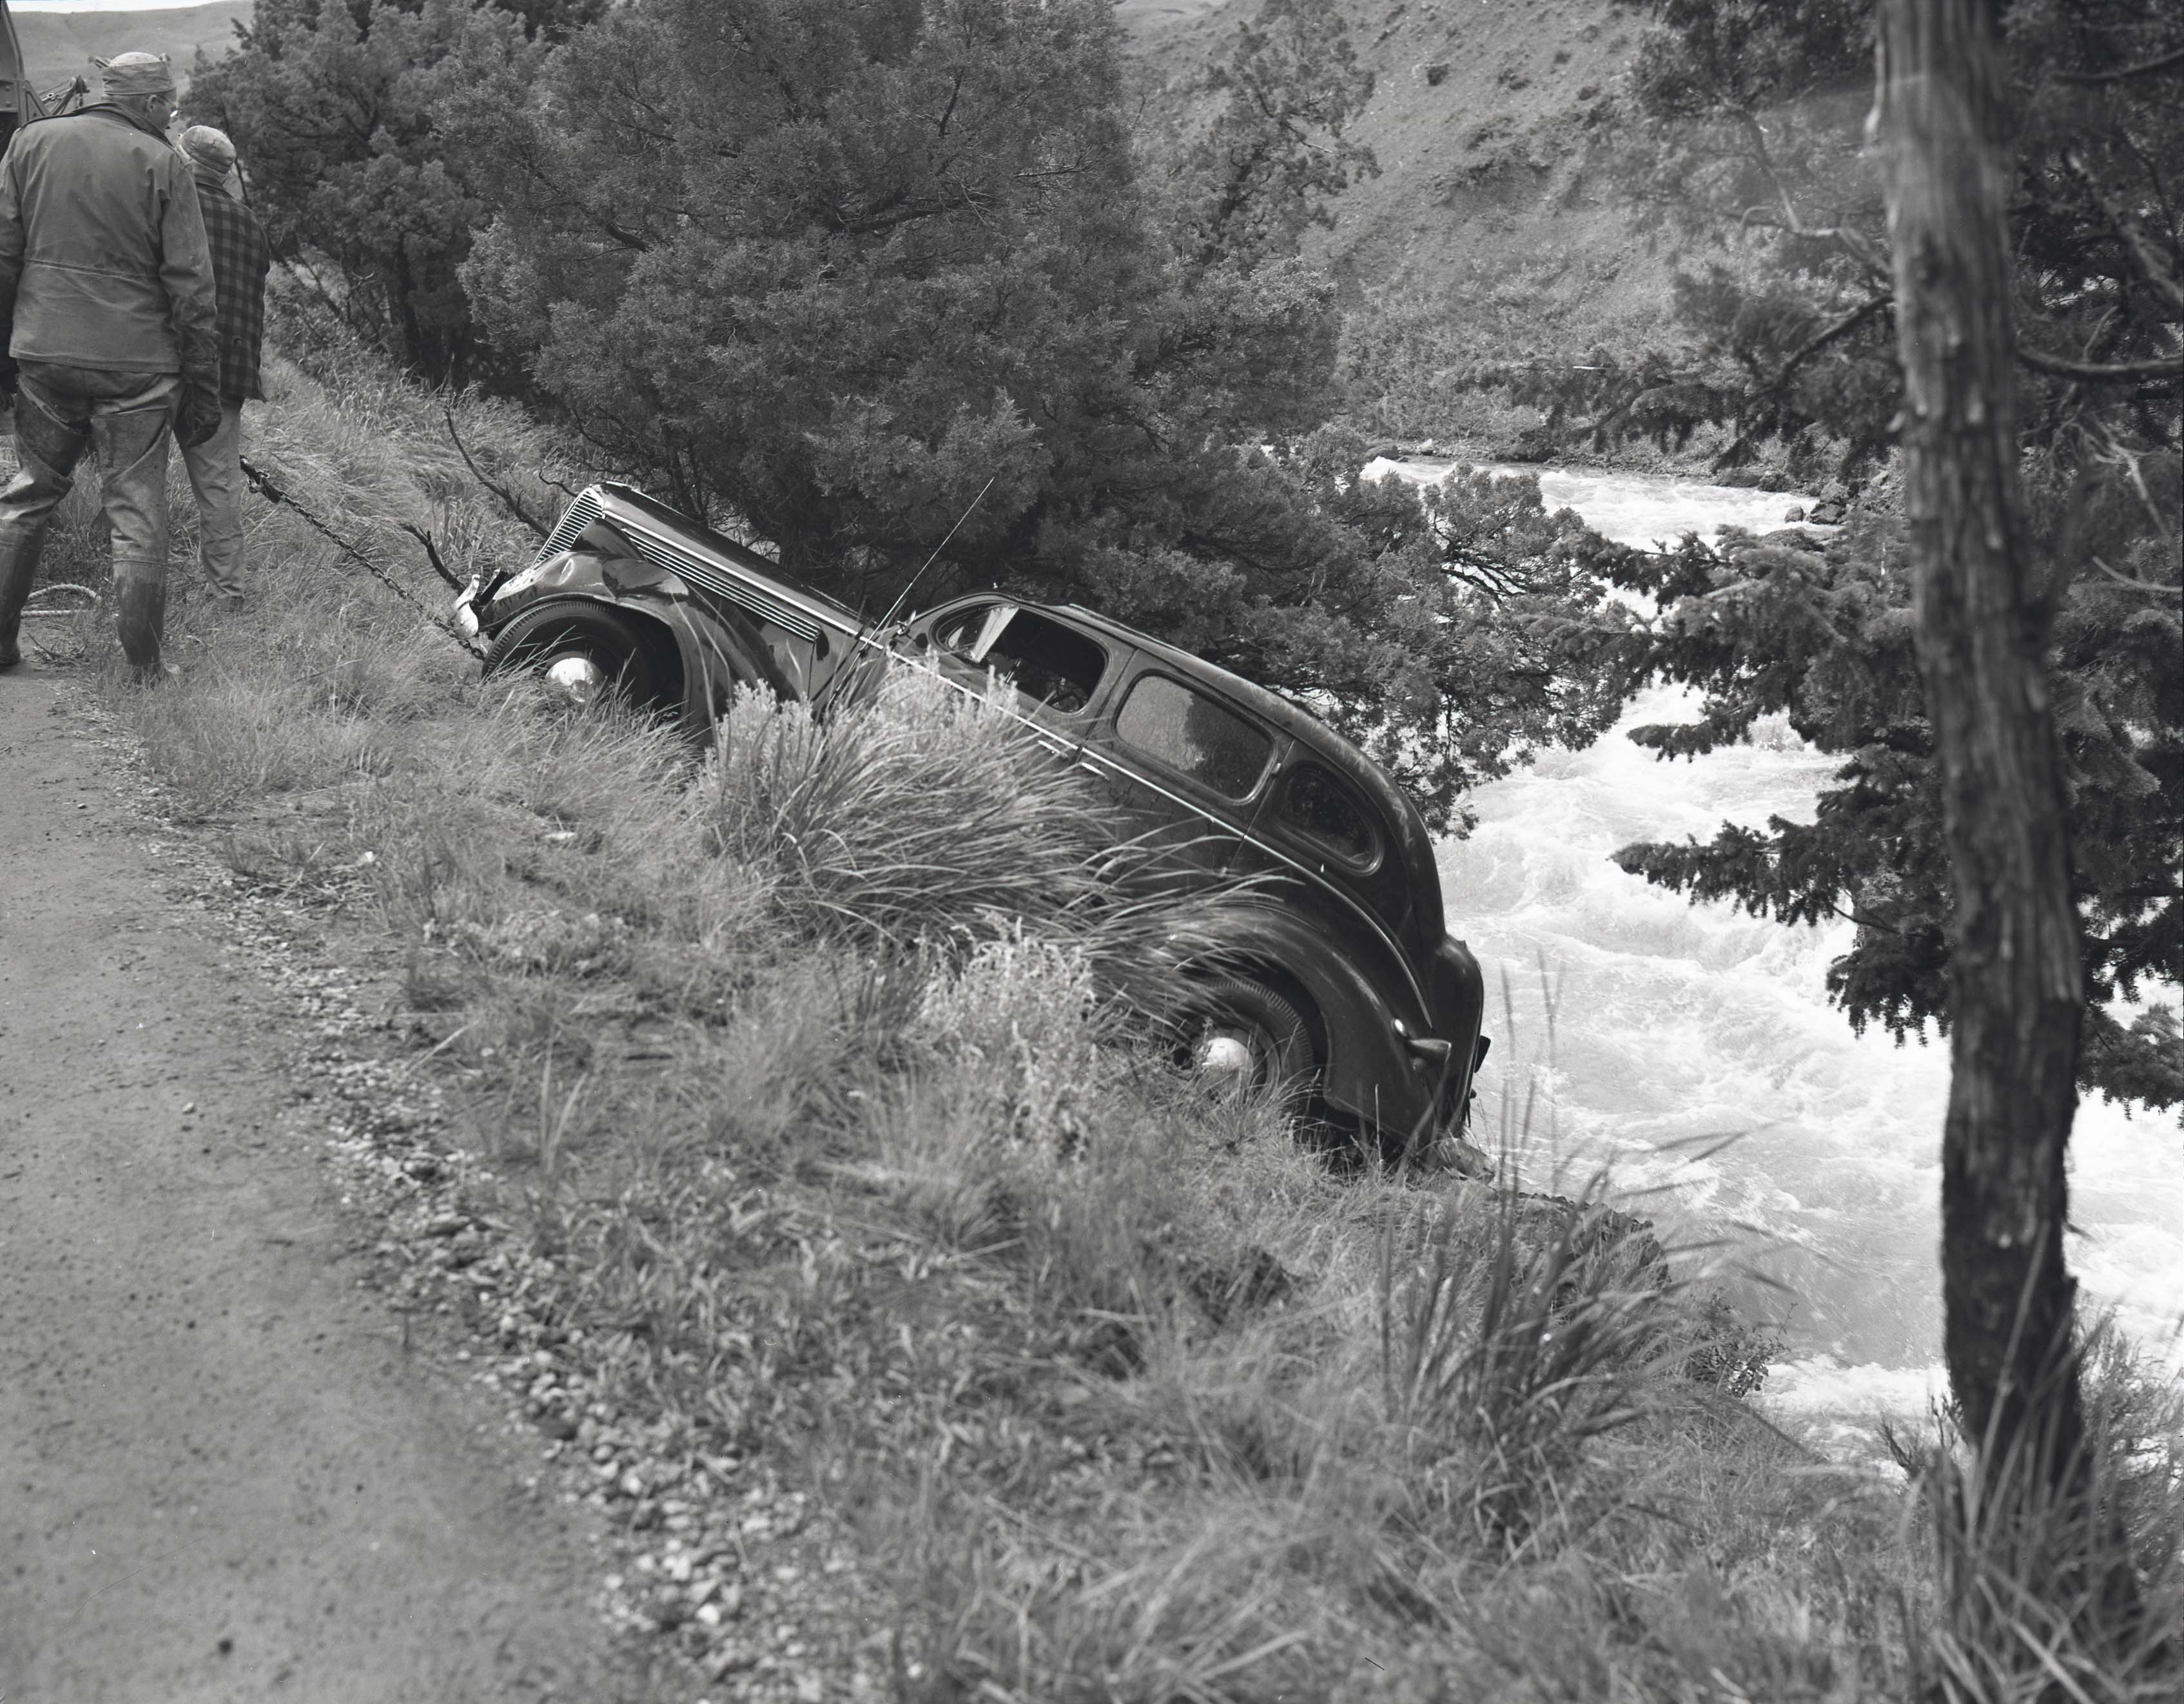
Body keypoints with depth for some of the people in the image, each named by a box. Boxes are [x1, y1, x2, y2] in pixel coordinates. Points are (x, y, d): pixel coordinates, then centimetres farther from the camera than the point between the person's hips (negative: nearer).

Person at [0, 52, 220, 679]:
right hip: (136, 366, -4)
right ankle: (143, 668, 5)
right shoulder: (163, 164, -4)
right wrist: (202, 389, -2)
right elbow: (192, 289, -6)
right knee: (137, 514, 2)